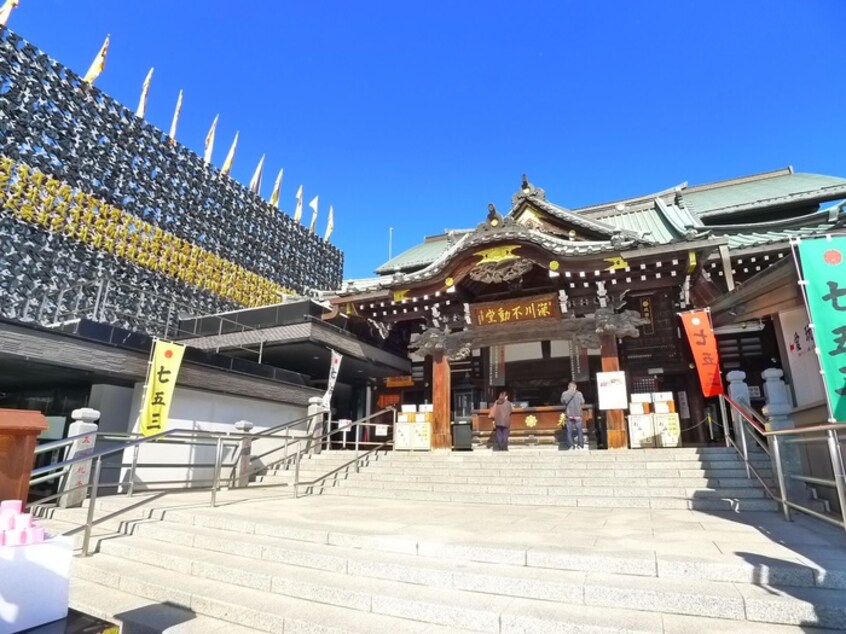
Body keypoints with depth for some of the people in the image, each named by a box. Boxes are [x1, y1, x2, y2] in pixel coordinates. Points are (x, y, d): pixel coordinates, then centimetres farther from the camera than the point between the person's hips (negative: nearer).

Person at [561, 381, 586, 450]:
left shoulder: (564, 394, -7)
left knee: (569, 431, 9)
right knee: (580, 430, 12)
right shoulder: (579, 393, -10)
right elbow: (582, 402, 4)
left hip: (569, 415, 1)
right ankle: (580, 446, 13)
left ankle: (571, 446, 8)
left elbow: (562, 402, 7)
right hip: (577, 415, -1)